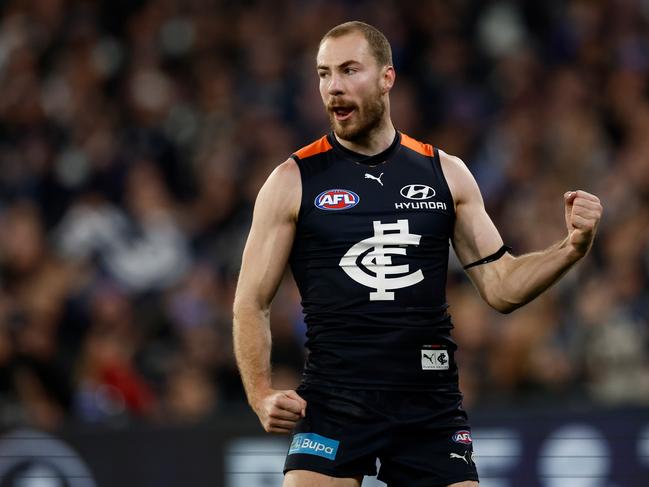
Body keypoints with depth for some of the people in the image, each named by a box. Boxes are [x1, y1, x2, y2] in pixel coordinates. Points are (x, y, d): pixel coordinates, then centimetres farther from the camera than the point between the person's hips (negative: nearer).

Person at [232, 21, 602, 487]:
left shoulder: (445, 173, 9)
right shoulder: (294, 181, 1)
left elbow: (501, 285, 10)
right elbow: (251, 303, 2)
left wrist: (572, 248, -7)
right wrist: (262, 396, -12)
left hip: (432, 408, 2)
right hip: (332, 408, -2)